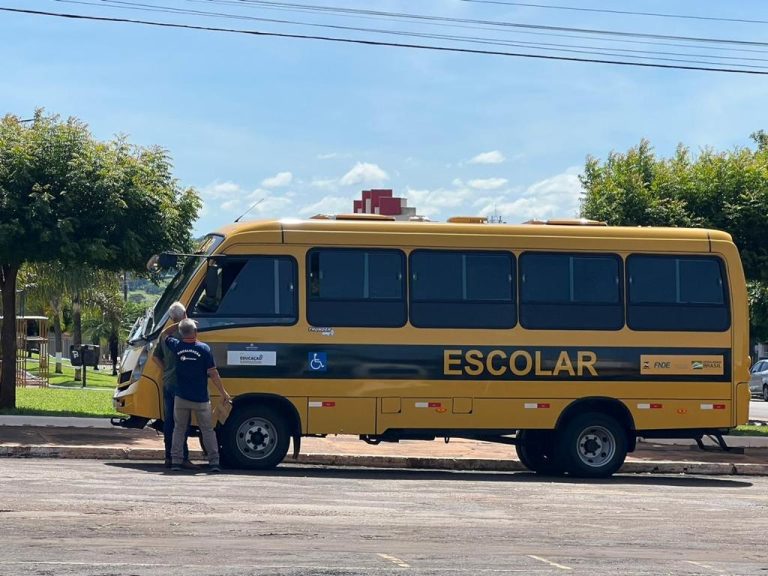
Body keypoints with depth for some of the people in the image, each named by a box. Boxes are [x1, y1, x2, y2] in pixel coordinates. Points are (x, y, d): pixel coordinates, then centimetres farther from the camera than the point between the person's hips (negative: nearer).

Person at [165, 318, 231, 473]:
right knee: (207, 430, 7)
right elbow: (213, 374, -10)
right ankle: (214, 462, 2)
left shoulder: (176, 346, -4)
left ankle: (176, 461, 6)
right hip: (200, 399, -2)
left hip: (181, 398, 2)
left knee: (179, 429, 13)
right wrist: (223, 393, -2)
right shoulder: (203, 348, -12)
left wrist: (179, 324, 18)